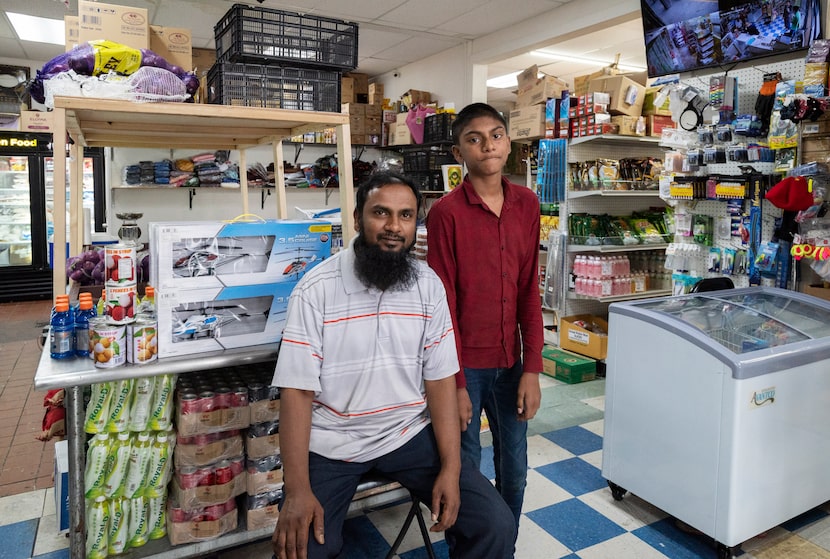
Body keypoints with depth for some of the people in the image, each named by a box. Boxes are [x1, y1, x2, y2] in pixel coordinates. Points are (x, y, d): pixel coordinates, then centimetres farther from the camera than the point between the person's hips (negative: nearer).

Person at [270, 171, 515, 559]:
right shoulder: (315, 290, -13)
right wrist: (297, 491, -19)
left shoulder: (429, 286, -4)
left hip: (410, 433, 3)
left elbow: (440, 380, -3)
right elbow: (297, 390, -13)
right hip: (331, 441, -2)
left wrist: (451, 469, -11)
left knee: (495, 526, -8)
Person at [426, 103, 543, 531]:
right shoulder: (446, 212, -11)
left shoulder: (526, 204, 3)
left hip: (510, 363, 4)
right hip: (465, 366, -4)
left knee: (514, 472, 17)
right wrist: (454, 383, -10)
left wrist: (532, 369, 0)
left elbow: (529, 291, 3)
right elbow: (444, 302, -10)